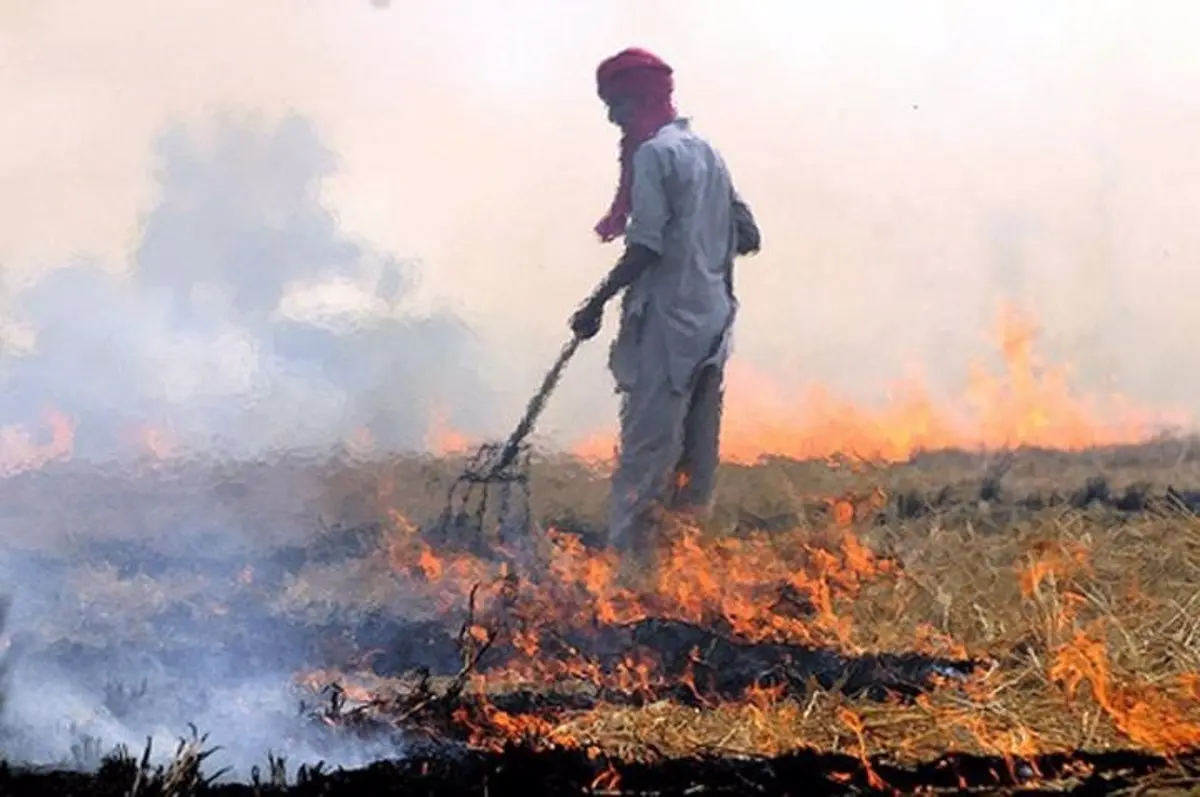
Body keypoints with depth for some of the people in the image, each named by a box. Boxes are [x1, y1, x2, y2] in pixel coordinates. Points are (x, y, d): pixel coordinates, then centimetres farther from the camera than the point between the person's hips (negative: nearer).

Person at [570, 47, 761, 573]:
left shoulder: (654, 153, -9)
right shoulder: (706, 151, 16)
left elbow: (646, 245, -17)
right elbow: (747, 235, 15)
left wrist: (596, 303, -12)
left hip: (667, 321, -8)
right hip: (711, 320, 8)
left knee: (645, 446, -9)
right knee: (695, 446, 10)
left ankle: (627, 557, -10)